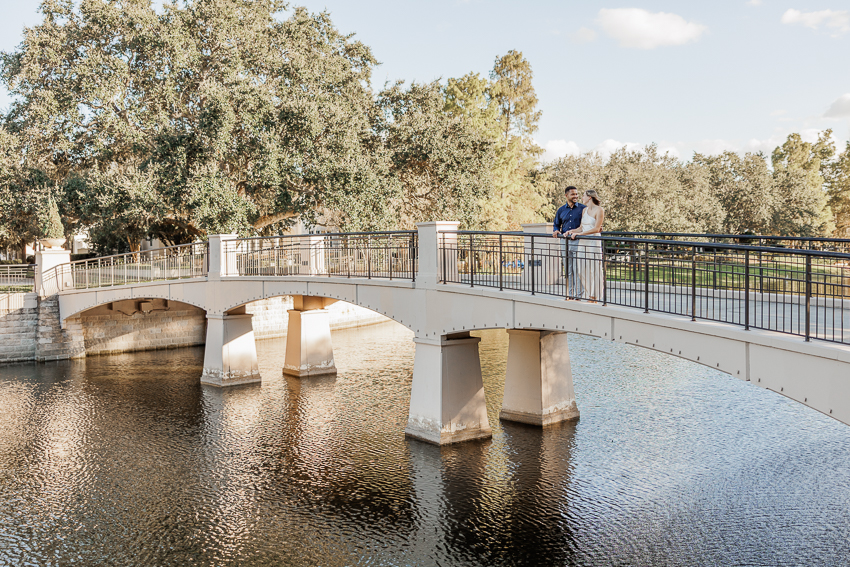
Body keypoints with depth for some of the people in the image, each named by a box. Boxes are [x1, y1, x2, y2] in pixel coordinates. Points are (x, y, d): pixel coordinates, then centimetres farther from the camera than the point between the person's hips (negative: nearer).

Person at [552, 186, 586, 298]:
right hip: (565, 242, 4)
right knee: (568, 270, 8)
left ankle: (578, 295, 0)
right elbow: (556, 224, 23)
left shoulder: (582, 209, 1)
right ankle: (569, 294, 15)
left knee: (577, 270, -6)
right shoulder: (561, 210, 12)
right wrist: (556, 231, 1)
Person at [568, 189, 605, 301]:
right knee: (583, 270, 5)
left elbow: (596, 229, -12)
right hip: (582, 242, 7)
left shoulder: (599, 210, -5)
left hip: (594, 242, -7)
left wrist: (579, 233, -15)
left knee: (594, 270, -2)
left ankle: (594, 296, 6)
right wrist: (572, 232, 1)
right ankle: (586, 295, 14)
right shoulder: (584, 210, 16)